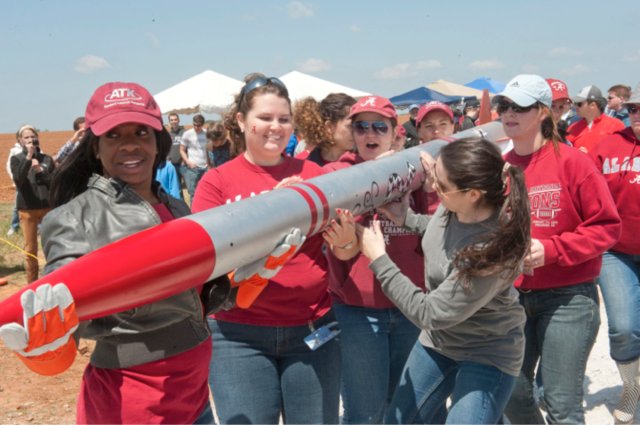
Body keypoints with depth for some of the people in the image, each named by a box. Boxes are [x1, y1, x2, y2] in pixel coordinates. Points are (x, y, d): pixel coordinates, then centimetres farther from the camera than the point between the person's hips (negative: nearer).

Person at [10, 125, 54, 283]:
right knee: (30, 249, 6)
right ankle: (32, 284, 17)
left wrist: (40, 170, -12)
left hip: (48, 207, 1)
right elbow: (18, 180, -15)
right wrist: (28, 158, -21)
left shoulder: (47, 159, 5)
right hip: (27, 209, -1)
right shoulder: (16, 159, 2)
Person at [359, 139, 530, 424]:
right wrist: (407, 218, -5)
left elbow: (429, 314, -28)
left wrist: (379, 260, -23)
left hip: (486, 352, -7)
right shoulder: (454, 208, -17)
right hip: (438, 339, 8)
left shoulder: (492, 250, -36)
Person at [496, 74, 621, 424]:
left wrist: (550, 250, -20)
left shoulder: (571, 161, -9)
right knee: (511, 394, 12)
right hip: (511, 297, 5)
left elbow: (607, 226, -10)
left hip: (568, 297, -4)